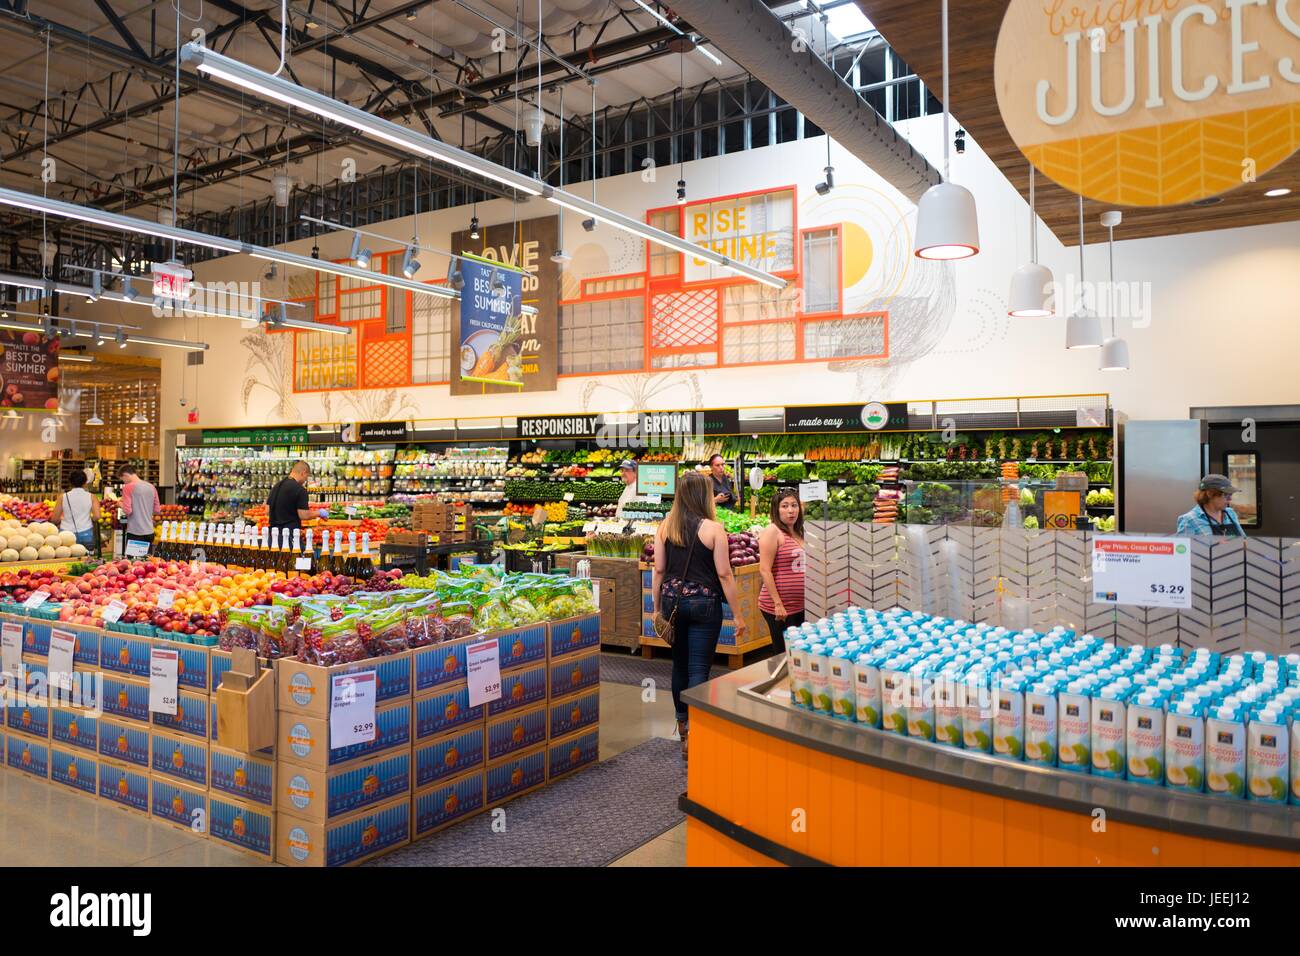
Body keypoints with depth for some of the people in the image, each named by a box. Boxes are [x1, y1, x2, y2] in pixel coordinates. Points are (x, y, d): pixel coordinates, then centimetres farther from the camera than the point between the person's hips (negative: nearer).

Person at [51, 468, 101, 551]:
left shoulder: (62, 497, 2)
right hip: (85, 534, 0)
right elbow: (97, 516, -10)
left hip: (66, 533, 0)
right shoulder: (91, 497, 0)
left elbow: (54, 519, 2)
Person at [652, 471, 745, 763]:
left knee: (679, 663, 19)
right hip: (704, 604, -4)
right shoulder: (713, 529, -10)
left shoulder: (665, 526, 1)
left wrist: (657, 608, 14)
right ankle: (692, 732, -4)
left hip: (673, 601, 4)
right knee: (699, 669, 0)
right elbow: (724, 575, -10)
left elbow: (659, 570, 3)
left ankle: (683, 721, 35)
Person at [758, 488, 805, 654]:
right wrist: (778, 604, -19)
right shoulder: (772, 531, -10)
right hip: (780, 608, -8)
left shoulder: (799, 533, 13)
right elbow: (765, 570, -16)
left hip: (801, 607, 8)